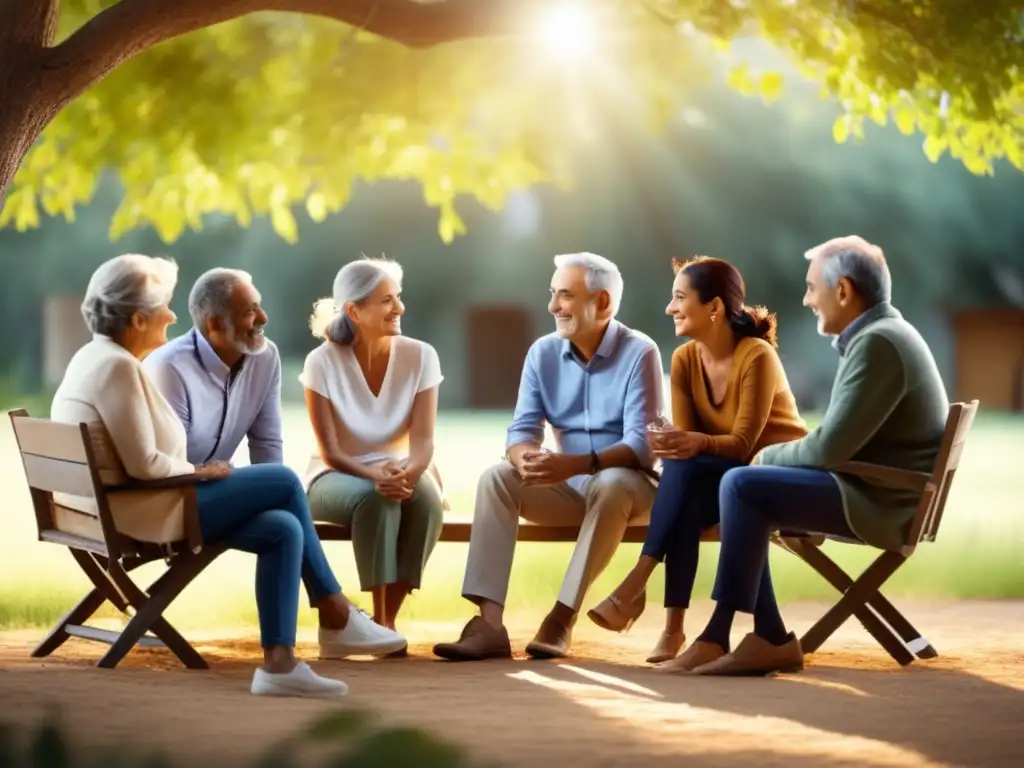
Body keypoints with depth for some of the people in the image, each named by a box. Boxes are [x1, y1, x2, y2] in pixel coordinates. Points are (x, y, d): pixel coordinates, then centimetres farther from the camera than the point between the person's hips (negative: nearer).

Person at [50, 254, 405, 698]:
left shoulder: (96, 357, 13)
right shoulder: (117, 366, -20)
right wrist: (197, 471, -6)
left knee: (283, 529, 2)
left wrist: (191, 471, 6)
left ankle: (278, 664, 1)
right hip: (138, 514, -10)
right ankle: (335, 616, 8)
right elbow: (144, 465, -23)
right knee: (285, 482, -4)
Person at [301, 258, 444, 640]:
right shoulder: (323, 362, -14)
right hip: (337, 477, -2)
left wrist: (408, 473, -38)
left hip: (400, 471, 2)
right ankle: (379, 618, -28)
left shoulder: (419, 356, -9)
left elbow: (423, 441, -14)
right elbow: (330, 452, -15)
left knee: (426, 499, -33)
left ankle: (386, 620, -22)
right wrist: (374, 474, -35)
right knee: (374, 498, -36)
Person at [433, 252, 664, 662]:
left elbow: (641, 443, -23)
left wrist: (576, 464, -39)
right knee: (496, 478, -20)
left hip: (631, 484, -5)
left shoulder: (639, 352, -15)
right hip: (569, 486, 5)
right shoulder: (543, 352, 1)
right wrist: (528, 457, -29)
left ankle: (562, 618, -34)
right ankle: (489, 623, -32)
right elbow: (522, 429, -3)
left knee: (609, 485, -38)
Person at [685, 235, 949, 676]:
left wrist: (770, 456, -3)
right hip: (876, 492, 11)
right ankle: (771, 639, 1)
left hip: (881, 503, -11)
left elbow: (831, 447, -21)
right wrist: (776, 457, 6)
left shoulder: (877, 343, -18)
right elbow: (840, 440, 21)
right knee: (744, 491, 8)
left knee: (741, 486, -18)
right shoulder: (880, 335, 16)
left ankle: (719, 636, -10)